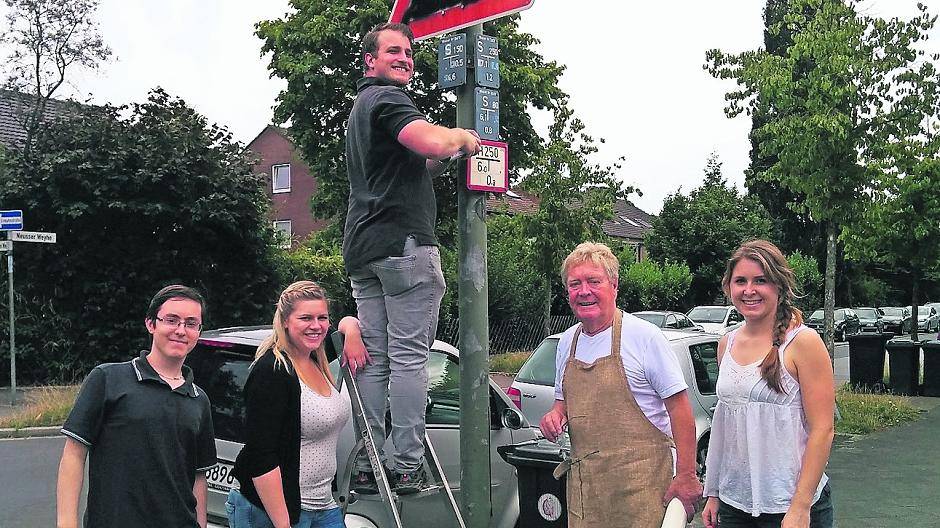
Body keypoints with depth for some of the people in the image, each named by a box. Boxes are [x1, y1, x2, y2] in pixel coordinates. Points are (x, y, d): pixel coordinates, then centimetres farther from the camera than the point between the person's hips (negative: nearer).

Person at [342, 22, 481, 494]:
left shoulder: (360, 108, 28)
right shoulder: (387, 98, -4)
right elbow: (433, 143, -23)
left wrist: (442, 160, 17)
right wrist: (462, 136, -1)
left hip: (362, 248, 9)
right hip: (404, 242, -9)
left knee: (371, 359, 7)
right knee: (408, 356, -6)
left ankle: (365, 465, 8)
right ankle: (406, 467, -4)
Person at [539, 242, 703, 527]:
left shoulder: (644, 336, -9)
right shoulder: (567, 341, 10)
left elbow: (679, 407, -9)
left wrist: (686, 476, -13)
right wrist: (556, 414, 0)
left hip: (640, 481, -5)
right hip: (582, 480, 6)